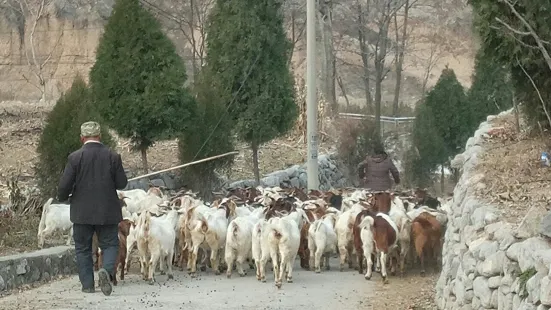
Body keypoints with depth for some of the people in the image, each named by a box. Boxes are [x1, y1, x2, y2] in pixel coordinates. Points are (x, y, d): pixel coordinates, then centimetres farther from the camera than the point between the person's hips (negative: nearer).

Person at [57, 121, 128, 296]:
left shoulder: (75, 157, -9)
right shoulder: (113, 156, -5)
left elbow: (64, 185, -10)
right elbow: (122, 183, -1)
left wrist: (62, 198, 11)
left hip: (82, 212, -1)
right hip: (108, 212, 1)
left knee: (83, 248, 12)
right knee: (110, 244, 9)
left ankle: (87, 284, 11)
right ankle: (107, 270, -19)